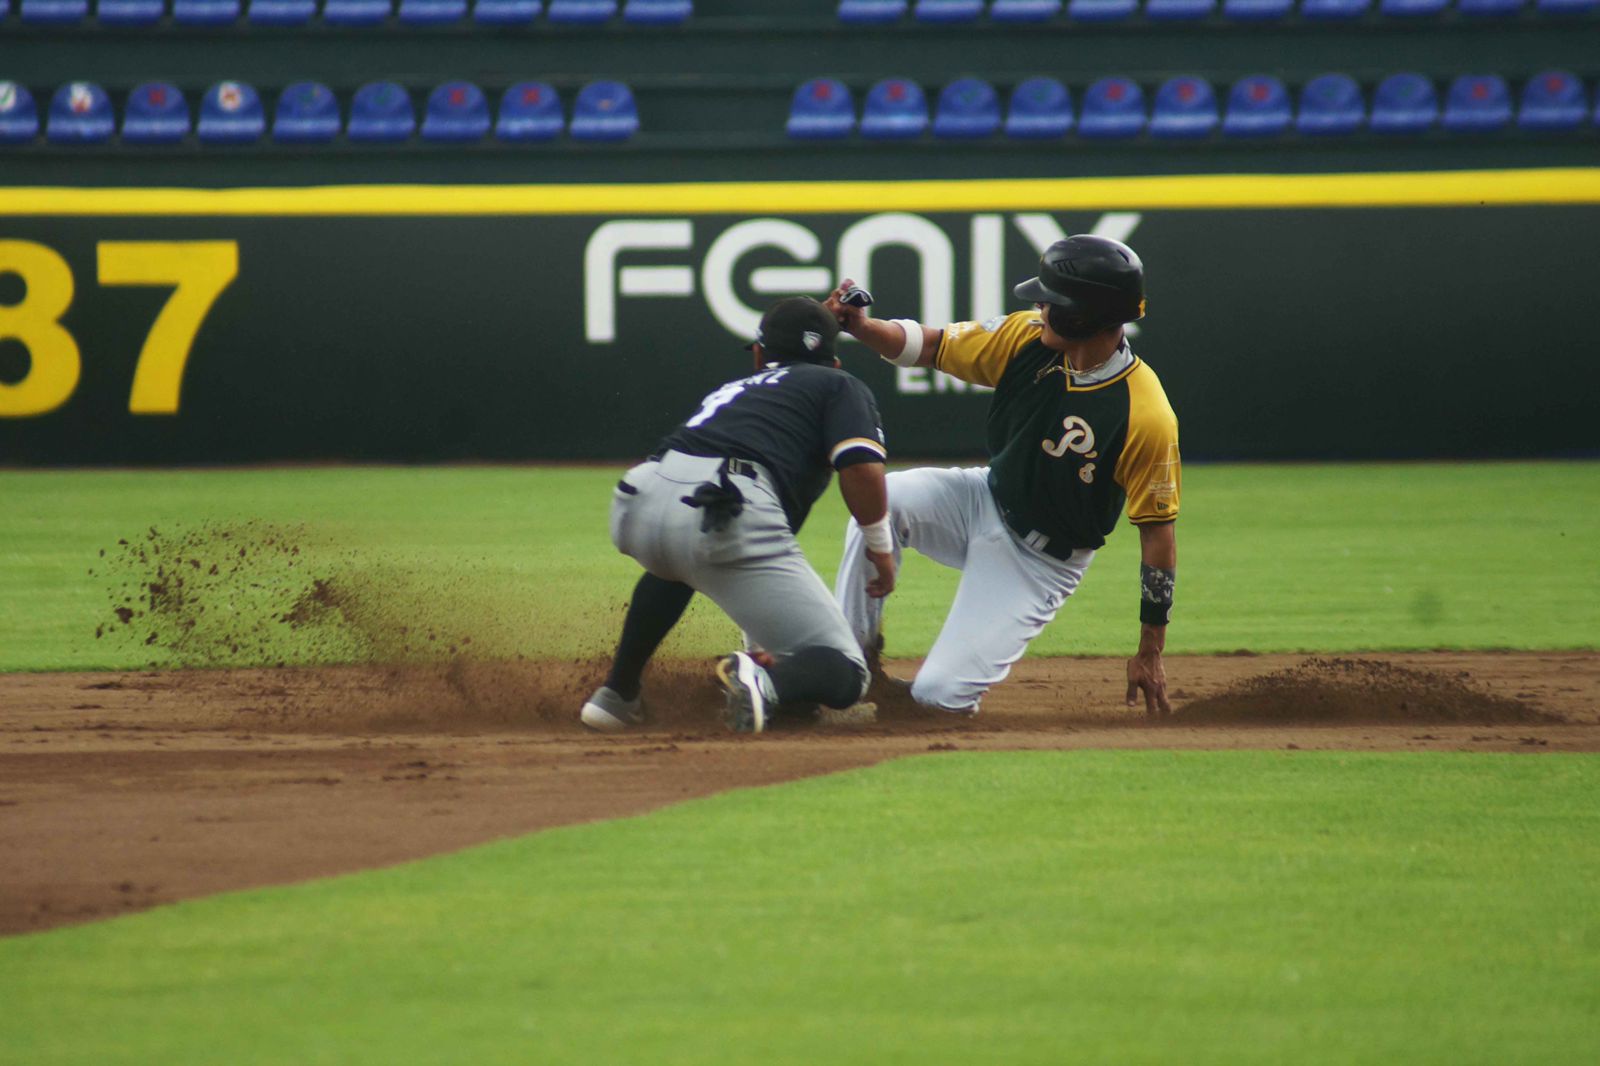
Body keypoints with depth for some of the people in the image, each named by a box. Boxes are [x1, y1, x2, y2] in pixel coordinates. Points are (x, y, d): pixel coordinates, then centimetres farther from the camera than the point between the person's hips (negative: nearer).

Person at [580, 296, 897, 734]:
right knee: (843, 675, 1)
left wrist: (759, 644, 48)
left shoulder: (731, 390, 39)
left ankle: (617, 693, 37)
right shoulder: (841, 386, 23)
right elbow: (861, 468, 1)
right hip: (728, 516, -6)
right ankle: (766, 683, -30)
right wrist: (880, 547, 17)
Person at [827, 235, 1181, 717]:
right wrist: (861, 325, -24)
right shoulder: (1026, 337, -12)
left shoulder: (1146, 418, -28)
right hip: (984, 500, 5)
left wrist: (1150, 653, -18)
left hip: (1042, 563, -5)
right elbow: (928, 345, -2)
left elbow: (1158, 531, -21)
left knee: (939, 693, -16)